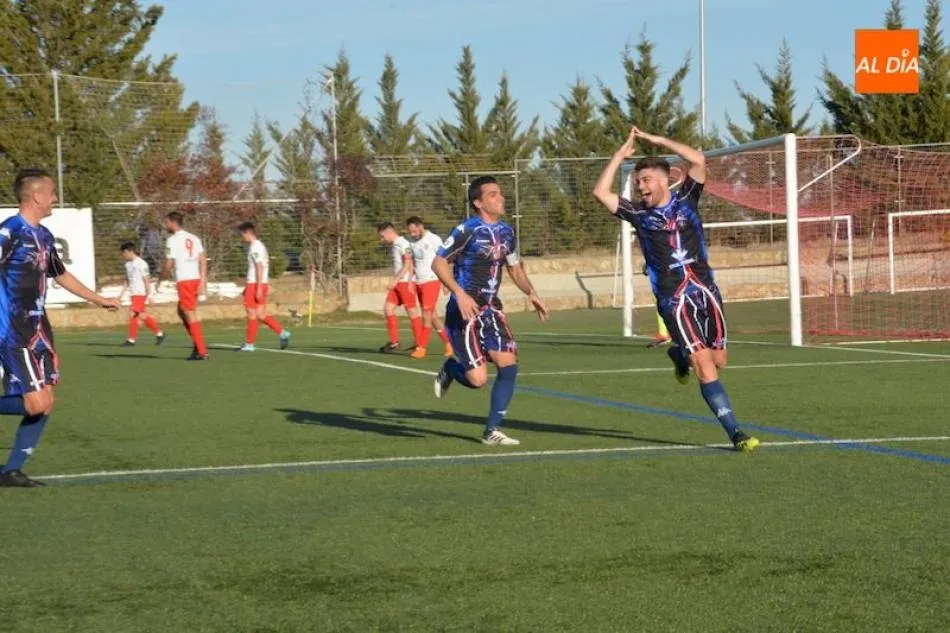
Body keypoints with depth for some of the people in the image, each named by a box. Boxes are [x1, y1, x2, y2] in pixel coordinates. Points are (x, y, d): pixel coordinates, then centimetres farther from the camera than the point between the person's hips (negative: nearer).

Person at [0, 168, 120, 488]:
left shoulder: (44, 235, 13)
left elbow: (61, 275, 29)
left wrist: (99, 300, 37)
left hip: (37, 330, 9)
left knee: (45, 404, 7)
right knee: (36, 404, -15)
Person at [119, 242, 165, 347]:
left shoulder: (141, 263, -11)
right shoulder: (128, 264, 12)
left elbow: (147, 280, -12)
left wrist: (149, 295, -15)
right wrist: (122, 294, 15)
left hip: (140, 293, -8)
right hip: (133, 294, 8)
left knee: (133, 314, -13)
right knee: (142, 316, 10)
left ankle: (131, 340, -10)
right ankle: (159, 333, 21)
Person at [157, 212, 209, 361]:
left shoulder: (172, 240, -6)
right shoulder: (193, 238, 14)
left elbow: (168, 265, -8)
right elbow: (203, 260, 8)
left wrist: (159, 280, 7)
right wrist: (203, 282, 8)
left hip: (184, 280, -7)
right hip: (196, 279, 7)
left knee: (191, 315, -4)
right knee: (182, 311, 20)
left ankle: (201, 351, -7)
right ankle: (198, 345, 16)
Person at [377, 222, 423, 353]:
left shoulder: (403, 244, -11)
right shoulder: (394, 245, 17)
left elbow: (408, 264, -17)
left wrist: (395, 280, -21)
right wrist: (394, 281, 16)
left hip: (405, 282, -9)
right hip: (397, 283, 9)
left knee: (411, 311, -4)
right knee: (388, 308, 4)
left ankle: (418, 344, 2)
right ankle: (394, 342, 7)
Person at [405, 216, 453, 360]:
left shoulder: (434, 240, -9)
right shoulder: (412, 242, 10)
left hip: (431, 280, -7)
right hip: (418, 282, 7)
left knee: (427, 313, -10)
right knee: (432, 315, 8)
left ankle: (422, 348, -8)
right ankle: (448, 343, 15)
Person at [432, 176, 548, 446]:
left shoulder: (506, 231, 9)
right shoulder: (468, 230, -14)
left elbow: (515, 267, 22)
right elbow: (438, 262, -14)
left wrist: (531, 293, 5)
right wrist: (460, 294, -25)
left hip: (491, 309, 7)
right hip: (465, 312, -7)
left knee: (509, 366, -7)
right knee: (478, 379, -12)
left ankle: (492, 430, 4)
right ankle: (449, 369, 24)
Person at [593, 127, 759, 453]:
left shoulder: (685, 200, 7)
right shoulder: (639, 214, 5)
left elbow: (698, 160, -6)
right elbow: (601, 192, -3)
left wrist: (660, 141, -2)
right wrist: (621, 154, 1)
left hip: (705, 291, 2)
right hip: (673, 300, -2)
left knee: (718, 360, 8)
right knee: (705, 367, -11)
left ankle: (679, 354, 41)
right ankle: (735, 433, -10)